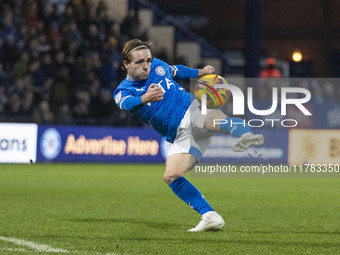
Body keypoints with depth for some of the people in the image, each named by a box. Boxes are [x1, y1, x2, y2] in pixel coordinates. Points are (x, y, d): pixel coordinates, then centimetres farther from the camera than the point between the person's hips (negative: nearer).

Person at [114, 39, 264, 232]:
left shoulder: (158, 65, 9)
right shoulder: (123, 91, 1)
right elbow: (127, 104, -26)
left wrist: (200, 73, 41)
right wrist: (145, 99, -47)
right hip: (181, 135, 1)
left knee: (217, 119, -37)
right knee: (171, 177, -18)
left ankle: (246, 136, -68)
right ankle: (211, 217, -14)